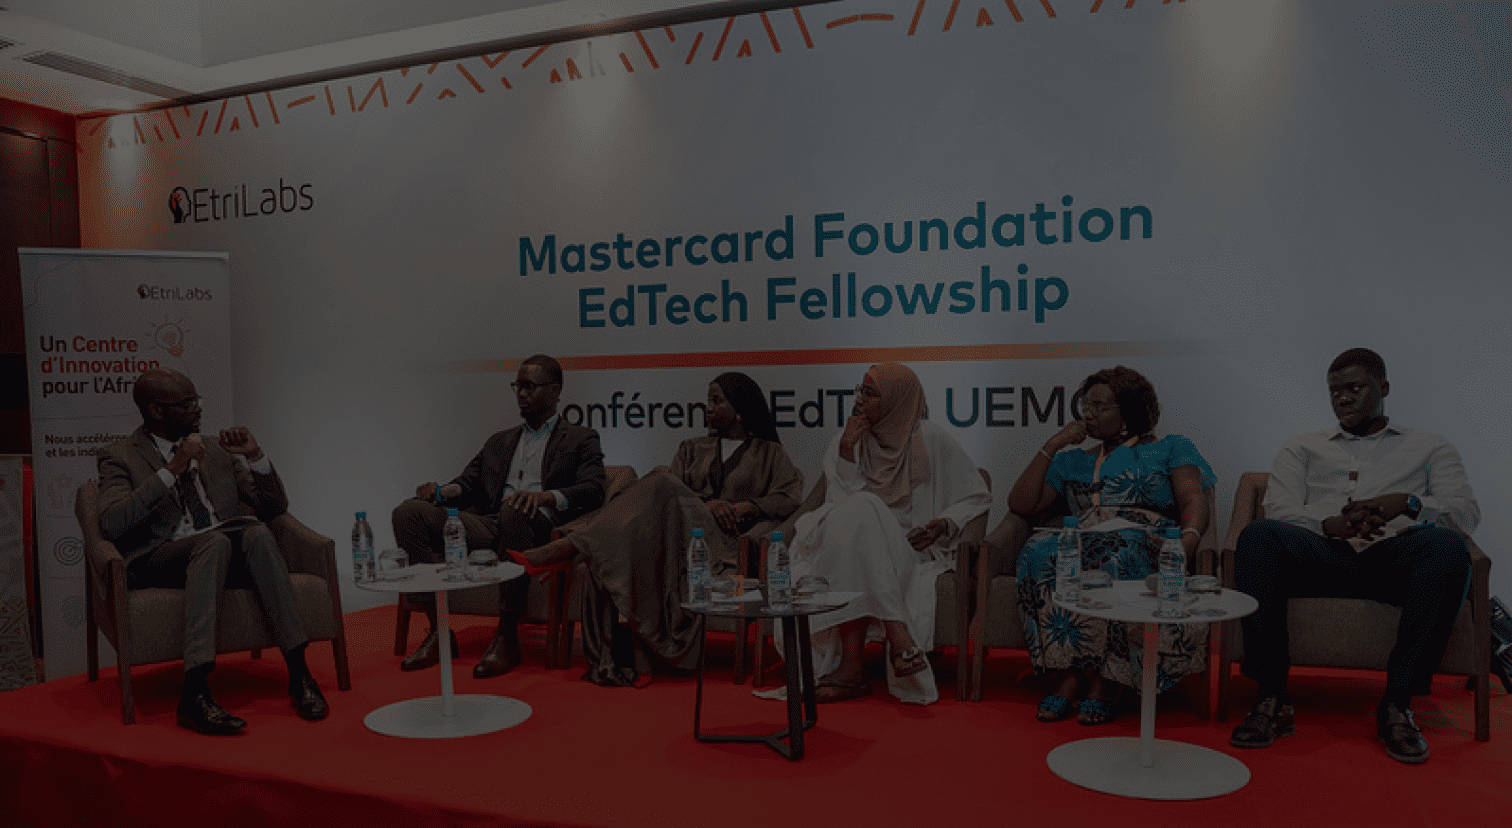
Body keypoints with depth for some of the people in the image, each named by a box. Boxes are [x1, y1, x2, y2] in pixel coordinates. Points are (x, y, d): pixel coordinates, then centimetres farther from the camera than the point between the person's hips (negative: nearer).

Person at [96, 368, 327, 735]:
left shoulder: (217, 451, 21)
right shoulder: (120, 456, 8)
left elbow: (275, 508, 18)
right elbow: (111, 525, -11)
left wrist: (255, 456, 2)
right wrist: (171, 470, -17)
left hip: (226, 549, 3)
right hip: (160, 559, -3)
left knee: (258, 533, -31)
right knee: (215, 541, -36)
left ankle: (298, 672, -34)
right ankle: (195, 693, -45)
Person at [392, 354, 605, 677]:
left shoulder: (580, 439, 14)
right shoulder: (500, 441, 32)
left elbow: (593, 491, -4)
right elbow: (468, 484, 25)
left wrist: (545, 496, -24)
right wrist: (442, 491, -1)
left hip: (539, 528, -5)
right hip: (490, 526, 5)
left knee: (514, 511, -40)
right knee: (409, 512, -15)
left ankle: (507, 637, -31)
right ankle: (439, 632, -17)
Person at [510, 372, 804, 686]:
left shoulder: (768, 453, 18)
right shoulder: (693, 448, 27)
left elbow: (790, 497, 2)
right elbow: (672, 492, 11)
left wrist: (744, 508, -12)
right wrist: (708, 504, -9)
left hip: (720, 539, -4)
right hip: (671, 530, 4)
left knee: (659, 485, -31)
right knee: (609, 554, -31)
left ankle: (568, 548, -34)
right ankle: (616, 657, -37)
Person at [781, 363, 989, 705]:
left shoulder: (930, 440, 0)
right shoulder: (845, 441, 9)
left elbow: (978, 497, 5)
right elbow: (840, 502, -3)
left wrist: (946, 524, -13)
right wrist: (846, 449, -11)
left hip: (912, 549, -3)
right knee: (860, 509, -31)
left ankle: (851, 667, -38)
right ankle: (897, 633, -39)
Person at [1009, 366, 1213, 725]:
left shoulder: (1170, 448, 21)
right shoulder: (1073, 460, 29)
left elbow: (1193, 501, 4)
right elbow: (1021, 504, 18)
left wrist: (1188, 540, -19)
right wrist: (1051, 447, 13)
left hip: (1144, 543, -3)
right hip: (1081, 544, 3)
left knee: (1116, 554, -40)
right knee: (1040, 550, -33)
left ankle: (1106, 681, -31)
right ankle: (1069, 674, -30)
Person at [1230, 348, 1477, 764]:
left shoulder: (1429, 447, 25)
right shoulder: (1301, 448, 26)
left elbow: (1466, 511, 8)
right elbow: (1280, 510, 8)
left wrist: (1406, 504, -15)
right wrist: (1330, 524, -15)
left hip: (1394, 555, 0)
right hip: (1323, 554, 0)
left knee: (1447, 546, -35)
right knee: (1257, 536, -32)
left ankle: (1397, 703, -29)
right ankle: (1272, 700, -30)